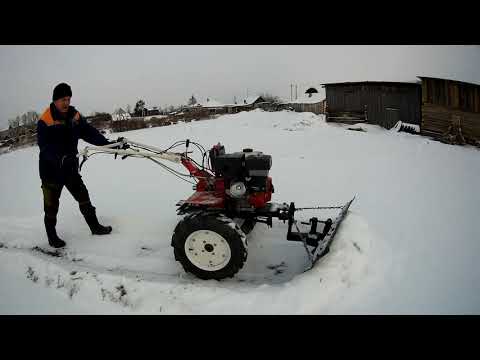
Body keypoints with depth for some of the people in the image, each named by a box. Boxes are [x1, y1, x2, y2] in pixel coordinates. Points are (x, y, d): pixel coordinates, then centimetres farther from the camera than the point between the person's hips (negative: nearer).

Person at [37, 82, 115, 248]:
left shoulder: (75, 116, 0)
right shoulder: (45, 121, -17)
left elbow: (89, 132, -4)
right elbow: (45, 146, -24)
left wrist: (108, 143, -17)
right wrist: (59, 158, -40)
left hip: (71, 168, 5)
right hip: (51, 171, -5)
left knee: (84, 198, 12)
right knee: (51, 205, 7)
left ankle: (95, 226, 26)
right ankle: (52, 236, 24)